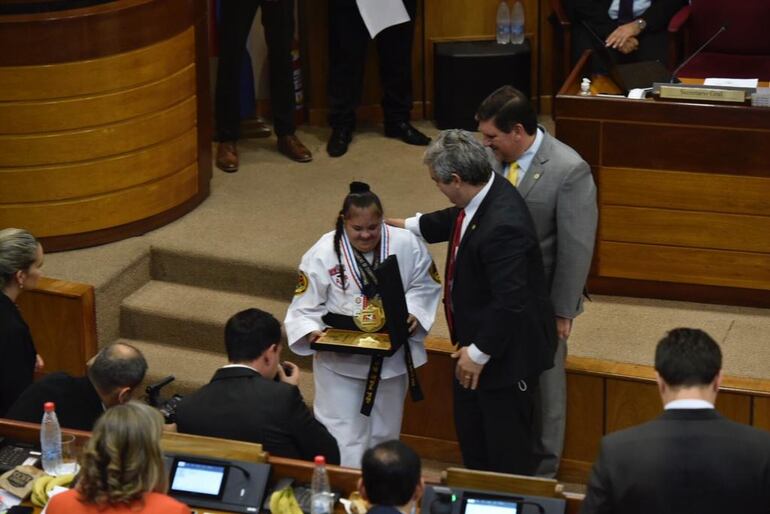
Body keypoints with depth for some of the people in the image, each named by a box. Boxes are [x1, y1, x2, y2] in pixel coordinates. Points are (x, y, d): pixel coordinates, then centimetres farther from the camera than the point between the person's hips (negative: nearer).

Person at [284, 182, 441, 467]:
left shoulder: (406, 244, -12)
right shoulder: (323, 254, -16)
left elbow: (425, 285, 0)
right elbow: (305, 308, -11)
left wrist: (414, 313, -18)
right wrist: (311, 332, -30)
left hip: (391, 356, 3)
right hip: (340, 361, -3)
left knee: (384, 431, 21)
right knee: (343, 435, -1)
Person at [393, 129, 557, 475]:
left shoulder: (502, 227, -35)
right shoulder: (484, 195, -4)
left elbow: (510, 303, -33)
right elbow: (454, 221, 22)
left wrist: (480, 353, -22)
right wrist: (408, 226, 26)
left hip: (505, 353, -11)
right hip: (477, 337, 11)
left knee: (506, 452, 4)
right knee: (471, 436, 25)